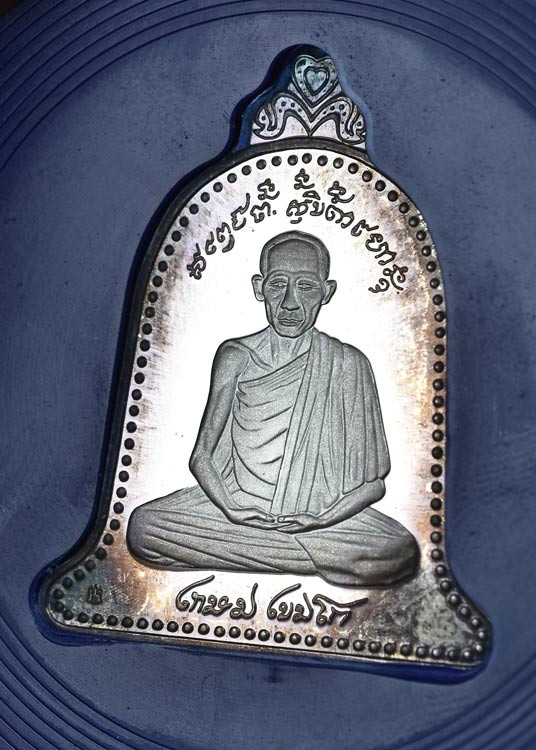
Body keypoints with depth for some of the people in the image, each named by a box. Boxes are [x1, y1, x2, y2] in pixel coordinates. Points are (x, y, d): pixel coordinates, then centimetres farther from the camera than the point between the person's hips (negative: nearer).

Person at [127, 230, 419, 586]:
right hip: (236, 503, 2)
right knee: (142, 527, -20)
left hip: (317, 509, -1)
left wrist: (322, 519, -18)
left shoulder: (347, 364, -3)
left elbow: (374, 482, -1)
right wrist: (230, 509, -16)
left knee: (401, 554, -26)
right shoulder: (236, 356, 0)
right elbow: (202, 456, 2)